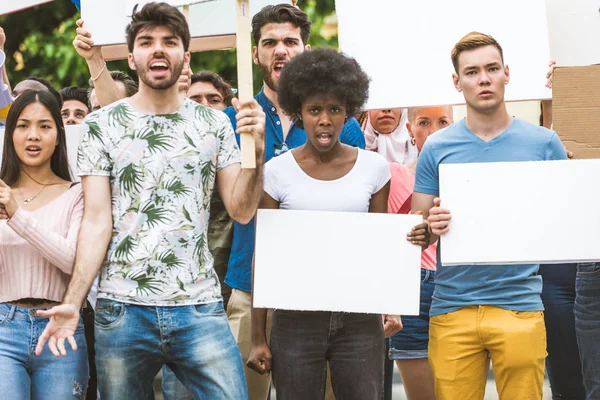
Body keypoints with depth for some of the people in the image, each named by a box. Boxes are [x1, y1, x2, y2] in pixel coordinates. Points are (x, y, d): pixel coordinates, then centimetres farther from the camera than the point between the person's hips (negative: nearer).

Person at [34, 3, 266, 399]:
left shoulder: (215, 124, 7)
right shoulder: (102, 125, 3)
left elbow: (242, 210, 4)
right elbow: (97, 222, -1)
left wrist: (257, 150, -12)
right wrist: (73, 302, -11)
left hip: (200, 308, 1)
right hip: (122, 310, -1)